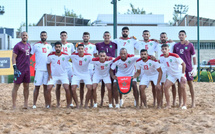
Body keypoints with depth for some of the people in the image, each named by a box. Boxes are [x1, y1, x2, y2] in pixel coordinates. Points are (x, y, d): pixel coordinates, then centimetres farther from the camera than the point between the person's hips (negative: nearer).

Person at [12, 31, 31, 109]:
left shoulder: (28, 45, 13)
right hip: (19, 70, -7)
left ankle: (26, 104, 15)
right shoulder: (18, 46, -8)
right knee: (16, 87, -3)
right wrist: (15, 68, -19)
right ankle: (14, 105, -1)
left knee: (26, 87, 9)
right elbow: (13, 57, -12)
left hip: (27, 69, 7)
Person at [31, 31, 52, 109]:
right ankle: (34, 104, 0)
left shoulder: (49, 46, 13)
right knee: (37, 86, -3)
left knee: (46, 86, 6)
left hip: (47, 69, 4)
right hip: (38, 69, -4)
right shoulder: (36, 45, 1)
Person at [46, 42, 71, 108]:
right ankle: (48, 105, 2)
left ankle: (68, 104, -2)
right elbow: (48, 64, 7)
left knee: (67, 89, -15)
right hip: (53, 75, 1)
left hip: (63, 75, -1)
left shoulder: (66, 55, -11)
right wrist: (49, 74, 2)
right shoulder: (50, 56, -8)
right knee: (48, 89, -11)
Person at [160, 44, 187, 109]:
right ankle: (168, 104, -1)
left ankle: (184, 105, -4)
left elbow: (183, 64, -18)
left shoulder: (174, 56, -26)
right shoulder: (161, 57, -9)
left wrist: (183, 74, -19)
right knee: (165, 87, -10)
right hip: (171, 74, 5)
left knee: (182, 87, -17)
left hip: (180, 73, -5)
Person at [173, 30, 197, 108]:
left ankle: (193, 102, 6)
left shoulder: (190, 45, -1)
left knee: (190, 84, 1)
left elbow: (194, 56, 1)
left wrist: (195, 67, -5)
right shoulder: (176, 46, 7)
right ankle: (180, 102, 10)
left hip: (188, 68, -3)